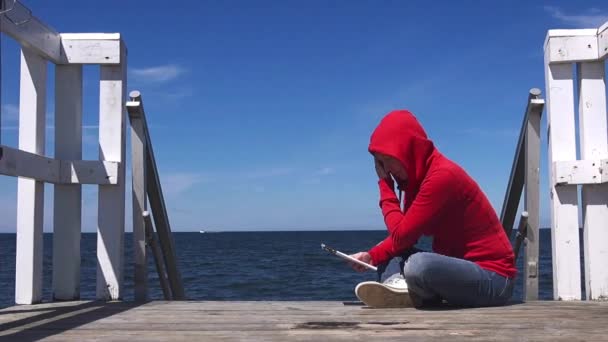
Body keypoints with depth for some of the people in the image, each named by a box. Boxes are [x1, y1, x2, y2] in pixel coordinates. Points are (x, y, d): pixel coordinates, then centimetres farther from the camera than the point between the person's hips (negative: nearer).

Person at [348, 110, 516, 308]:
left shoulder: (442, 176, -21)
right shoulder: (417, 176, 9)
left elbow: (402, 236, -20)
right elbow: (403, 236, 7)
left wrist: (385, 185, -9)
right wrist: (372, 256, -9)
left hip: (493, 279, -10)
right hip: (461, 267, 10)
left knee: (419, 265, -36)